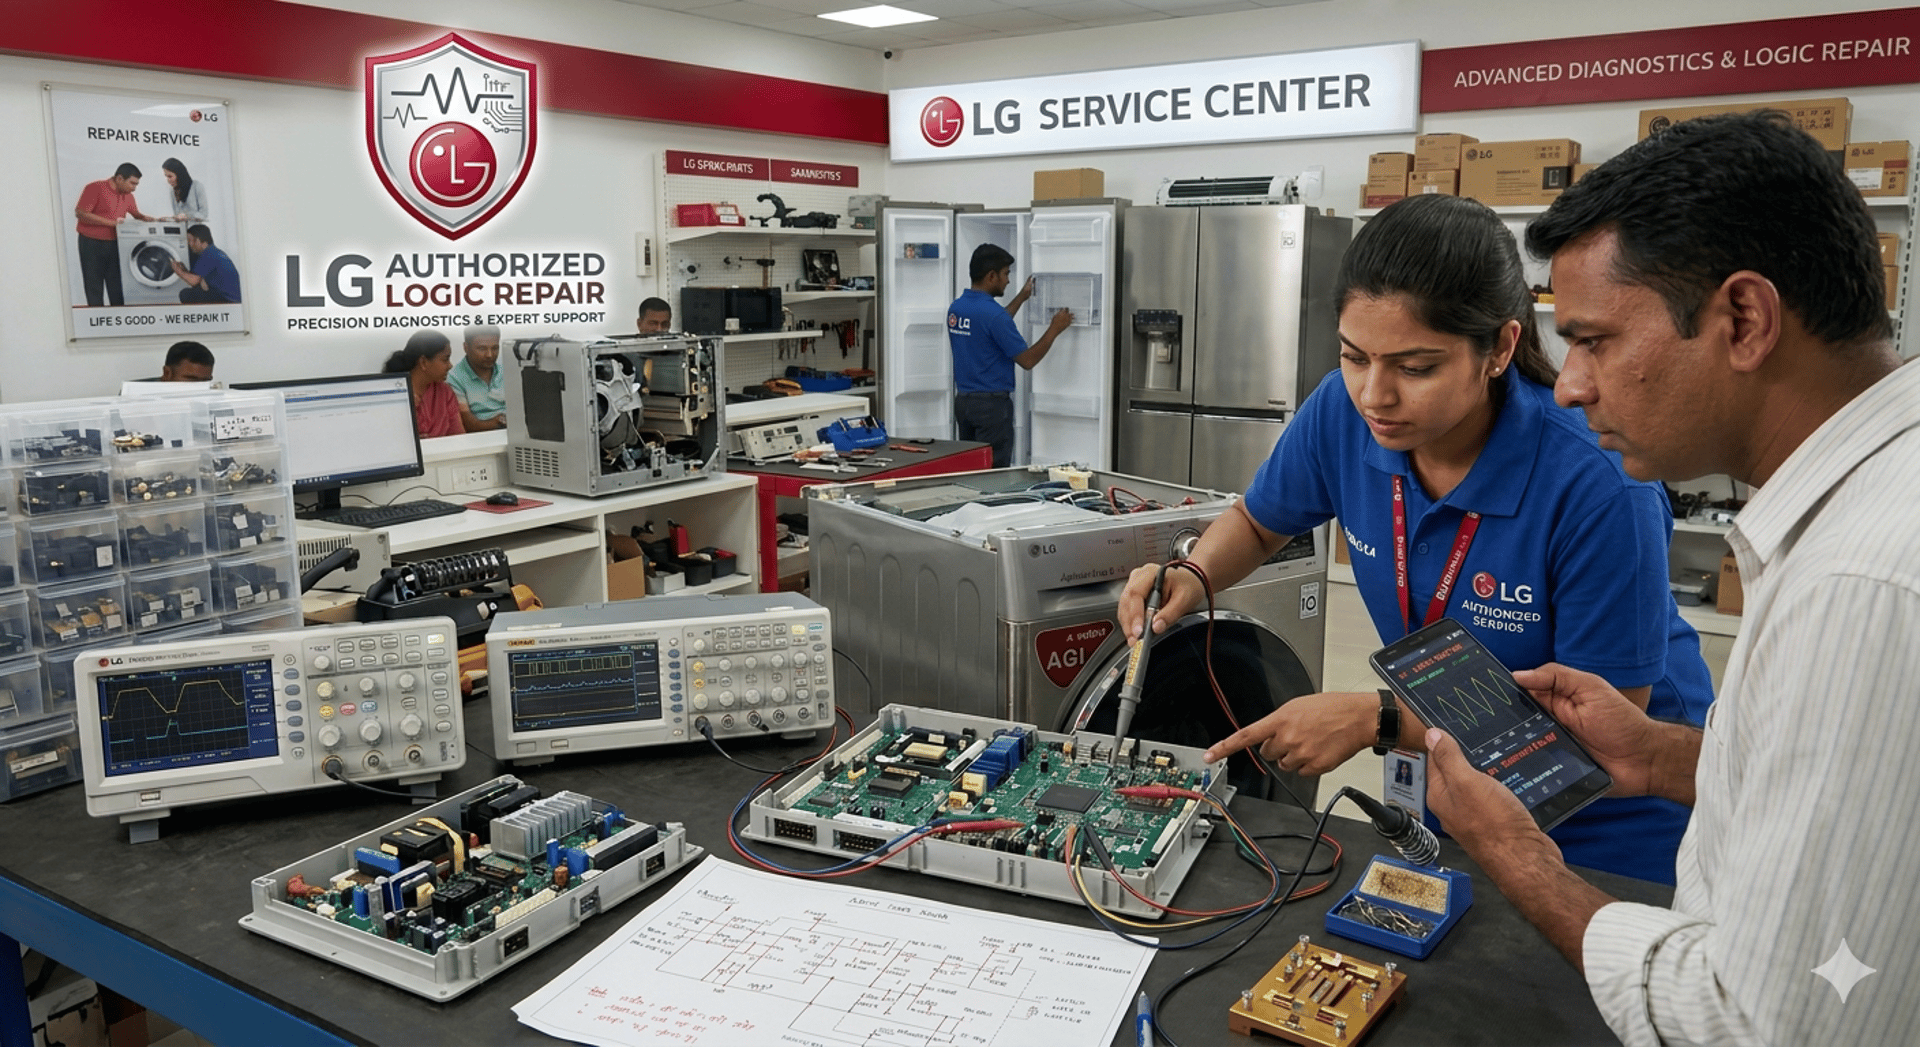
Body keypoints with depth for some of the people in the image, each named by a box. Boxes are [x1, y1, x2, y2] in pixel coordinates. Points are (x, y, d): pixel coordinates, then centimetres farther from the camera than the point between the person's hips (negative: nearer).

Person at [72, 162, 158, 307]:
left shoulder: (127, 196, 6)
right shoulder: (95, 189, -13)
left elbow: (136, 213, 24)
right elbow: (80, 213, -18)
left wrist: (144, 218, 0)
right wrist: (111, 222, -22)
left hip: (114, 243, 5)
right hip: (92, 243, -5)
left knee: (117, 287, 7)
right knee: (94, 287, 2)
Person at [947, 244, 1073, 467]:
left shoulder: (955, 308, 6)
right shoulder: (992, 312, -20)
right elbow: (1027, 360, -15)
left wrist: (1021, 298, 28)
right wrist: (1054, 329, -3)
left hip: (963, 400, 9)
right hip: (992, 404, -9)